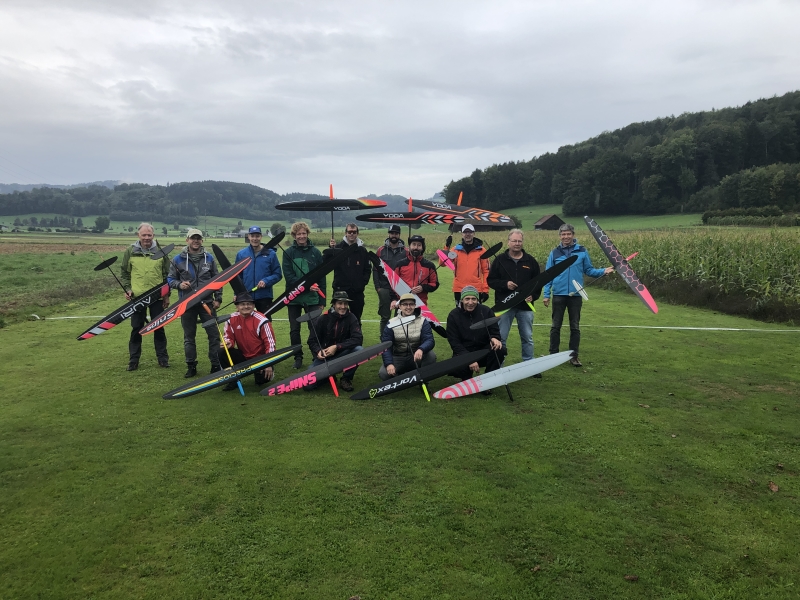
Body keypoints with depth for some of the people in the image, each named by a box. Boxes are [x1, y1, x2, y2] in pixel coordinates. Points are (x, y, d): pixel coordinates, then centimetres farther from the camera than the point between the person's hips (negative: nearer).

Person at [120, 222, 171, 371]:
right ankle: (133, 360, 16)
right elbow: (124, 273, 9)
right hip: (137, 297, 0)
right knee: (136, 328, 6)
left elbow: (167, 274, 6)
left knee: (159, 328, 7)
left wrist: (167, 295, 4)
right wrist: (127, 289, -5)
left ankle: (162, 358, 17)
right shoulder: (130, 251, 1)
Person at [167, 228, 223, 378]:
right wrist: (179, 284, -16)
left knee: (214, 334, 0)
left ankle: (216, 365, 10)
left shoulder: (209, 258, 3)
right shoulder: (178, 260, -1)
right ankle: (191, 366, 18)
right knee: (189, 337, 8)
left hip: (207, 302, 1)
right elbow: (170, 279, 5)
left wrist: (218, 298, 3)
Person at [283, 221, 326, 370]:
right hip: (293, 298, 1)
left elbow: (322, 278, 4)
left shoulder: (315, 252, 3)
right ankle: (298, 358, 20)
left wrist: (322, 300, 0)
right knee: (294, 330, 7)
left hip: (312, 298, -1)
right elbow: (288, 276, -7)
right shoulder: (288, 253, 1)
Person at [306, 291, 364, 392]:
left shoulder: (351, 318, -6)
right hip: (324, 356, 0)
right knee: (308, 385, -18)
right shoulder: (323, 319, -5)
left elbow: (358, 338, -18)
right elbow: (312, 340, 0)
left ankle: (346, 379, -7)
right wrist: (318, 351, -22)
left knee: (358, 350, -31)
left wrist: (337, 347, -26)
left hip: (343, 355, 0)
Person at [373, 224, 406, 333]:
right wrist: (377, 286, -2)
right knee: (385, 317, 3)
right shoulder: (381, 250, 3)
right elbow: (375, 269, 4)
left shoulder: (405, 251, 3)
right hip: (384, 289, 0)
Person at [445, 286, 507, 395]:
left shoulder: (486, 311, -1)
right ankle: (467, 379, 6)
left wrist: (494, 338, -27)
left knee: (499, 350, -29)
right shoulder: (454, 315, -6)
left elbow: (495, 331, 1)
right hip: (463, 353, -2)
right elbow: (454, 342, -10)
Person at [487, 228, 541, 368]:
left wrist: (533, 296, -6)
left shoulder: (530, 261, 7)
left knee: (527, 338, 9)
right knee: (501, 338, 4)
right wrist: (505, 284, -15)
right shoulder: (500, 260, 2)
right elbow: (490, 280, 2)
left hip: (525, 306, 2)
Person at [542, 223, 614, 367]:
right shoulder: (555, 252, 1)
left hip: (576, 295, 0)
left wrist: (603, 271, -11)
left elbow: (589, 270, 7)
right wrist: (546, 294, -1)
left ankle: (574, 356, 16)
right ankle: (553, 354, 16)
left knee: (575, 327, 7)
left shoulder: (582, 251, 1)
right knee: (556, 326, 7)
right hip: (558, 294, 0)